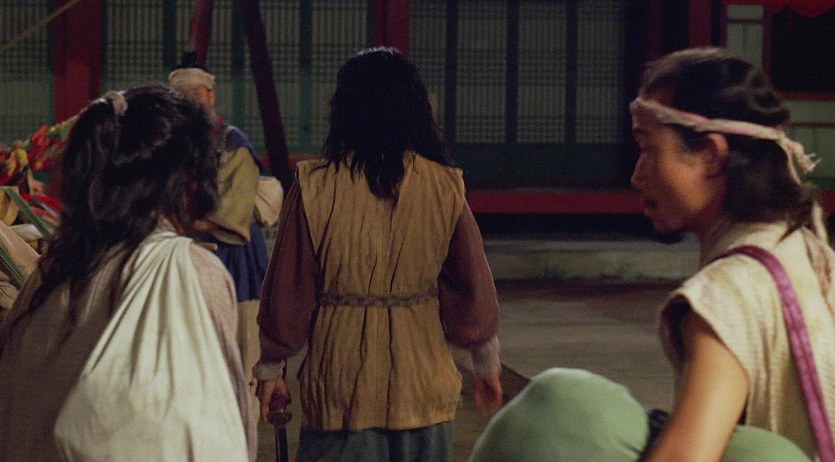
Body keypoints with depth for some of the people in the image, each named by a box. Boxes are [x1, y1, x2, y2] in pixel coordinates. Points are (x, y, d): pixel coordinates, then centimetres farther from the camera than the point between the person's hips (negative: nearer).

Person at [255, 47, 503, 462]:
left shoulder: (314, 187, -9)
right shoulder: (445, 186, -3)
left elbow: (288, 288, -4)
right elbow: (474, 285, 3)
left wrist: (271, 369, 9)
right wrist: (486, 365, 17)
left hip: (340, 384, -2)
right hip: (422, 384, 2)